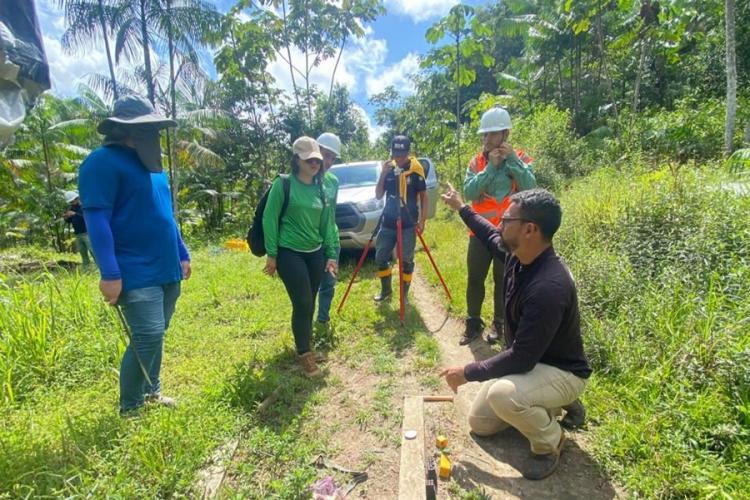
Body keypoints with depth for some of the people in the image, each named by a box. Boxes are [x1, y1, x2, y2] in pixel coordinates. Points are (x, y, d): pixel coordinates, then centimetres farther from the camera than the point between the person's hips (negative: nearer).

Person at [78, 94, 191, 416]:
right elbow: (96, 220, -16)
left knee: (156, 335, 15)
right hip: (136, 273, -8)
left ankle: (152, 392, 32)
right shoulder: (104, 162, -10)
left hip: (167, 269, 8)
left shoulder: (152, 165, 15)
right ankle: (129, 409, 11)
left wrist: (182, 255, 20)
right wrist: (110, 274, -21)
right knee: (148, 335, -10)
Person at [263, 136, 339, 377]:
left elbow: (326, 223, 12)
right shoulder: (284, 184, -7)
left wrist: (331, 255, 9)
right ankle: (304, 354, 12)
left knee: (309, 305, 12)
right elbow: (270, 219, -7)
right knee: (303, 304, -5)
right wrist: (271, 254, -9)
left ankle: (305, 346, 31)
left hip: (315, 253, 5)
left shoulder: (320, 188, 9)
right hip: (289, 253, -5)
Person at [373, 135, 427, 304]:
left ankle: (404, 295, 19)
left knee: (407, 261, 3)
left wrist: (422, 220, -10)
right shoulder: (388, 169, 3)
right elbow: (378, 195, 2)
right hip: (388, 223, 4)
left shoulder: (416, 170, -6)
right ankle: (386, 291, 26)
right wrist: (383, 174, -10)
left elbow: (423, 196, -2)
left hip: (408, 224, -4)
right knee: (380, 257, 8)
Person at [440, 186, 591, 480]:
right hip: (530, 362, 8)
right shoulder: (518, 255, -12)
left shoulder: (549, 287, -38)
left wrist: (468, 373, -24)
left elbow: (522, 358, -34)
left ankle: (550, 441, -5)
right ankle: (554, 403, 23)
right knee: (480, 423, 13)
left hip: (561, 372, -8)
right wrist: (461, 208, 21)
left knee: (501, 394, -38)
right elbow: (492, 237, 13)